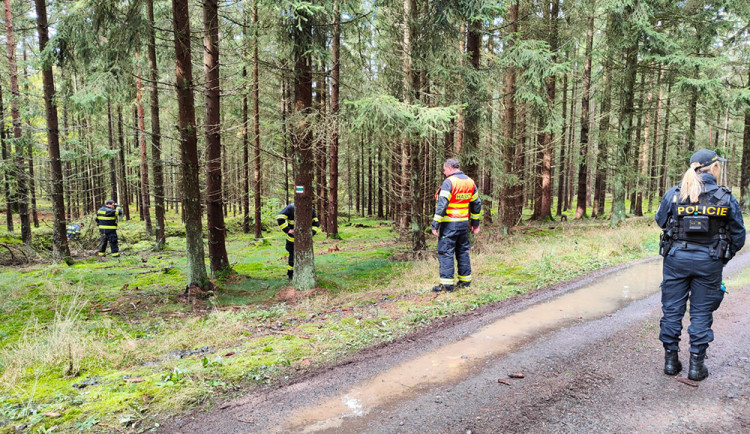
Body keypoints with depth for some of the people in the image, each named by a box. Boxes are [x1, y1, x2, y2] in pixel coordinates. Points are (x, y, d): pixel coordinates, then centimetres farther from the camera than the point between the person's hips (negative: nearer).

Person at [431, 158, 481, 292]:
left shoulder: (449, 182, -13)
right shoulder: (470, 182, 11)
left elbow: (442, 205, -19)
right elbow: (477, 203, 17)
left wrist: (435, 224, -17)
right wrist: (475, 223, 24)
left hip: (449, 224, -7)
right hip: (464, 223, 7)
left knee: (445, 252, -3)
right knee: (463, 251, 16)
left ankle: (446, 284, -4)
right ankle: (465, 280, 22)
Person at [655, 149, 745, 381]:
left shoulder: (674, 194, -5)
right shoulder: (726, 198, -5)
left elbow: (660, 220, 9)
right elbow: (738, 235, 4)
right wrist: (725, 254, 20)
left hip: (677, 257, 1)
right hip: (708, 261, 0)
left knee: (672, 309, 10)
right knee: (701, 313, 10)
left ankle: (671, 360, 18)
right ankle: (696, 365, 15)